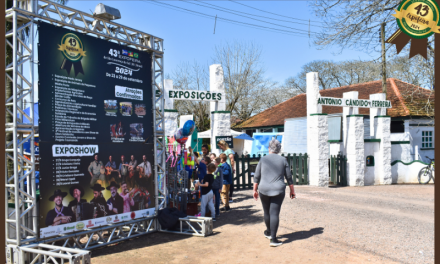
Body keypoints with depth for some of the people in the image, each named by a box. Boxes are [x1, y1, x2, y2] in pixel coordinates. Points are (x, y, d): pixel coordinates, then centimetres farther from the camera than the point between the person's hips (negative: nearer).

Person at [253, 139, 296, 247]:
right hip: (278, 190, -1)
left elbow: (256, 177, 4)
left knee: (267, 212, 17)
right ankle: (273, 239, -6)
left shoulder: (263, 159, 3)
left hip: (264, 190, 1)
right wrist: (292, 190, 15)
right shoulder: (283, 160, 2)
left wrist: (255, 190, 12)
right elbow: (289, 177, 5)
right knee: (275, 213, -2)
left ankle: (269, 232, 37)